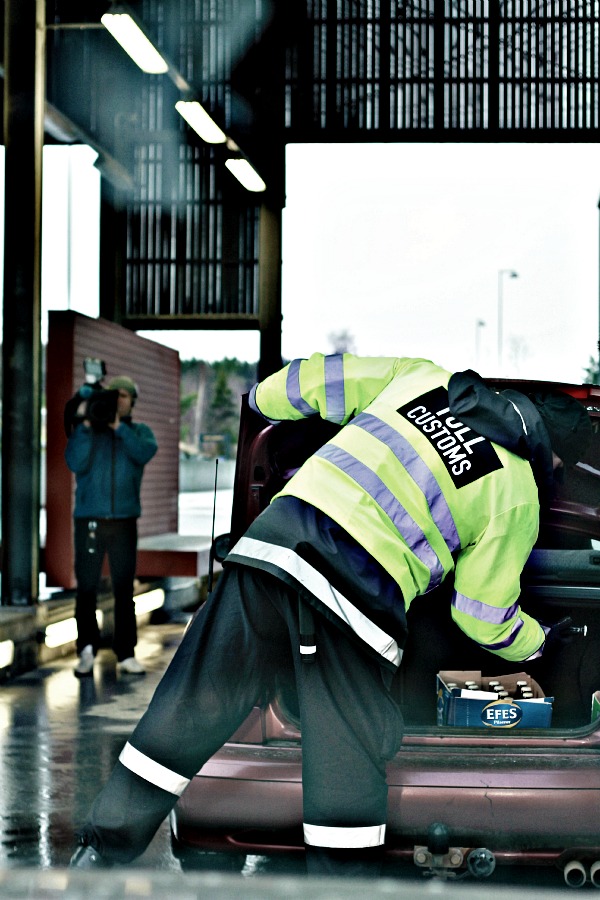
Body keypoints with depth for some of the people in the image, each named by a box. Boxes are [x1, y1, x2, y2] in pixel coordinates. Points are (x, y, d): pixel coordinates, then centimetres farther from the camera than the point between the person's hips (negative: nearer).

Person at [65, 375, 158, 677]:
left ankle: (126, 653, 9)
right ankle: (87, 649, 11)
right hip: (89, 519, -1)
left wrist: (118, 426, -15)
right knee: (86, 587, 0)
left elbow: (145, 452, -11)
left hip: (124, 520, 1)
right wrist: (87, 425, -12)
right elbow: (75, 463, -8)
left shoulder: (139, 431, 11)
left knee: (124, 589, 3)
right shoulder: (86, 429, 9)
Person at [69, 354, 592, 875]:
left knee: (191, 710, 11)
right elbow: (485, 617, 15)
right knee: (348, 771, 9)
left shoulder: (423, 377, 18)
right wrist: (538, 642, 35)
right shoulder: (517, 498, 9)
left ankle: (100, 855, 19)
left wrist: (262, 399, 43)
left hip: (273, 541, 5)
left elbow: (318, 378, 23)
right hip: (357, 598, -4)